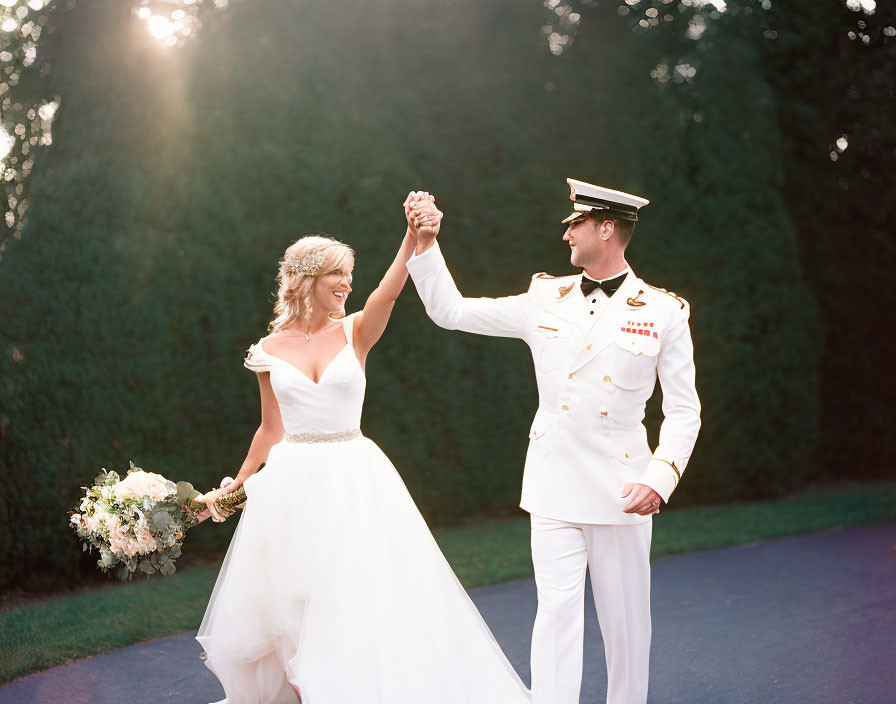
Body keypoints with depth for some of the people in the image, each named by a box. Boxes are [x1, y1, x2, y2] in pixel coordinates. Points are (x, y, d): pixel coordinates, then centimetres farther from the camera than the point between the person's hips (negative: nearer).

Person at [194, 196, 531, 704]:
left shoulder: (355, 333, -1)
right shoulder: (270, 351, 3)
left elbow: (390, 290, -21)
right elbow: (271, 430, 12)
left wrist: (414, 237, -38)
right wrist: (235, 486, 17)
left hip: (354, 480, -1)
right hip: (292, 484, 1)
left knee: (356, 599, -2)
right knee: (289, 609, 8)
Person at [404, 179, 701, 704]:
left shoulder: (664, 312, 0)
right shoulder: (545, 299, 7)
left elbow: (684, 409, 0)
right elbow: (451, 311, 11)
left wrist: (661, 476, -14)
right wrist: (425, 246, 1)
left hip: (622, 490, -1)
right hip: (554, 487, 1)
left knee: (625, 617, 8)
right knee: (558, 610, -4)